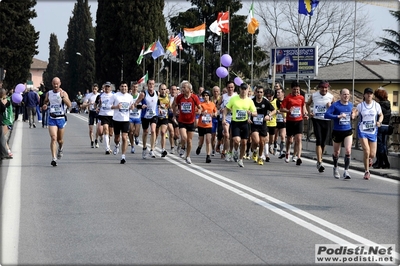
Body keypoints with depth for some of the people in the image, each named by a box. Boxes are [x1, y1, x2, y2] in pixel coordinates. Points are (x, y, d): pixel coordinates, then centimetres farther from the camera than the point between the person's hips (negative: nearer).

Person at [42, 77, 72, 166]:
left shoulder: (63, 93, -6)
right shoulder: (48, 93, 4)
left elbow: (69, 105, -19)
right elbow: (45, 102, 21)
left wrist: (63, 97, -32)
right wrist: (45, 105, -2)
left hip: (61, 118, -1)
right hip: (52, 118, 1)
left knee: (60, 139, 13)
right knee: (53, 138, -14)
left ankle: (60, 149, 48)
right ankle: (54, 158, -15)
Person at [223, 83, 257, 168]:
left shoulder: (249, 101, 2)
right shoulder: (233, 98, -2)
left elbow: (255, 113, 5)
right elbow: (226, 109, 2)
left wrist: (251, 113, -18)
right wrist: (224, 119, -11)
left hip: (244, 123, 2)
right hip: (235, 122, -2)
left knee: (244, 143, 4)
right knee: (236, 140, -20)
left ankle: (240, 159, 23)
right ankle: (235, 151, 14)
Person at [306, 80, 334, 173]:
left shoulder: (331, 97, 1)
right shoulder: (314, 95, 0)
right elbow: (308, 104, 18)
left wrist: (330, 106, -12)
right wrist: (309, 112, 2)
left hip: (326, 121, 2)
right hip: (316, 120, -2)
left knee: (323, 142, 8)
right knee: (319, 140, -14)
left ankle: (319, 160, 27)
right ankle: (319, 163, -18)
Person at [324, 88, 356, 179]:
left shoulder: (350, 105, 5)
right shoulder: (335, 105, -11)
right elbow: (326, 115, -20)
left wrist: (352, 116, 1)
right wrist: (338, 116, -27)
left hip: (348, 131, 2)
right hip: (337, 132, -2)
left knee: (348, 151, -15)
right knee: (336, 153, 14)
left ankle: (346, 171, -7)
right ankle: (335, 168, 40)